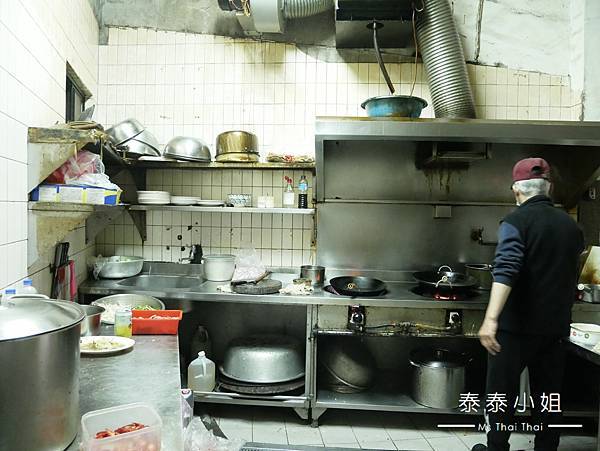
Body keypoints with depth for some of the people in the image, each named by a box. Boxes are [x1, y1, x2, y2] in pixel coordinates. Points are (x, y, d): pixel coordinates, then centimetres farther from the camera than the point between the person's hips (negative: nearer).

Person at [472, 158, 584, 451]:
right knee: (548, 397, 16)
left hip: (516, 327, -5)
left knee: (500, 394, 8)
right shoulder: (571, 225, 6)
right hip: (555, 327, 5)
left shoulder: (516, 221, -12)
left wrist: (491, 319, -33)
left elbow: (505, 271, -27)